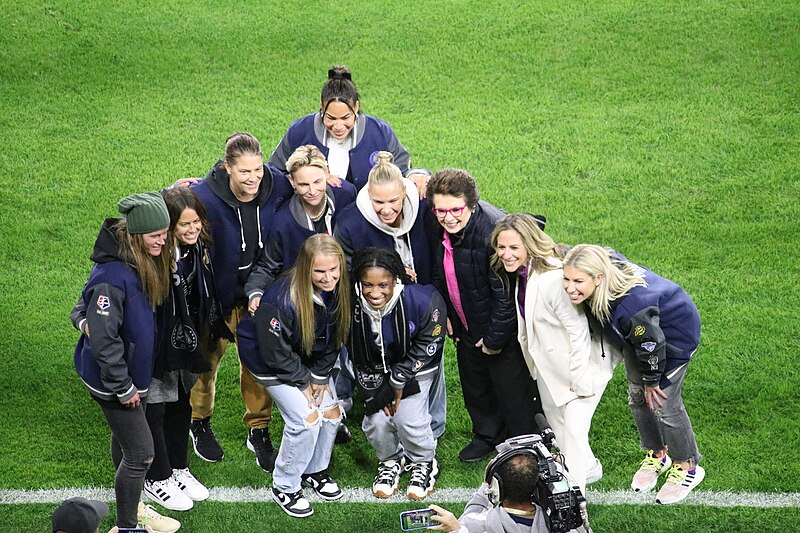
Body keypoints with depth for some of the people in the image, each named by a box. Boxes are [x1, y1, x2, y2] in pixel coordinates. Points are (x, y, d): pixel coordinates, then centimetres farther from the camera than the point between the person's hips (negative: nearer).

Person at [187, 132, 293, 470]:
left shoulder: (276, 186, -17)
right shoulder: (204, 197, -28)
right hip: (216, 292, -2)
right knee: (208, 358, 16)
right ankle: (200, 425, 40)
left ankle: (259, 431, 30)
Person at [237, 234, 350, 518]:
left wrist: (320, 377, -7)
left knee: (331, 411, 4)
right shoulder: (281, 300, -38)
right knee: (306, 418, -15)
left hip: (310, 358, 7)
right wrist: (303, 382, -15)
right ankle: (284, 487, 4)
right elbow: (276, 352, -26)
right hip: (269, 359, -7)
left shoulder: (337, 292, -18)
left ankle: (315, 471, 30)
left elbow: (334, 338, -3)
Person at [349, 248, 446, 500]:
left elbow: (427, 345, -18)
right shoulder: (351, 304, -27)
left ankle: (424, 463, 15)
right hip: (375, 370, 2)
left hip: (414, 367, -2)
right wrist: (374, 389, -13)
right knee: (376, 420, -11)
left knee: (409, 418, -15)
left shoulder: (422, 300, -33)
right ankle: (391, 460, 22)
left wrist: (398, 381, -16)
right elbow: (356, 356, -11)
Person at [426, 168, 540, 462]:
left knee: (511, 390, 7)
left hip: (503, 327, -7)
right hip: (466, 325, 7)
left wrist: (495, 338, -19)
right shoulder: (434, 223, -14)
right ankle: (488, 434, 47)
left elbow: (505, 293, -27)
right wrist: (444, 313, 7)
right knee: (474, 383, 24)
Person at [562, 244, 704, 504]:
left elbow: (651, 344, -28)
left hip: (675, 333, -8)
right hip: (639, 334, 8)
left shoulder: (630, 305, -46)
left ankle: (687, 467, 24)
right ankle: (657, 455, 41)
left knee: (663, 403, 0)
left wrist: (651, 380, -11)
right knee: (637, 397, 18)